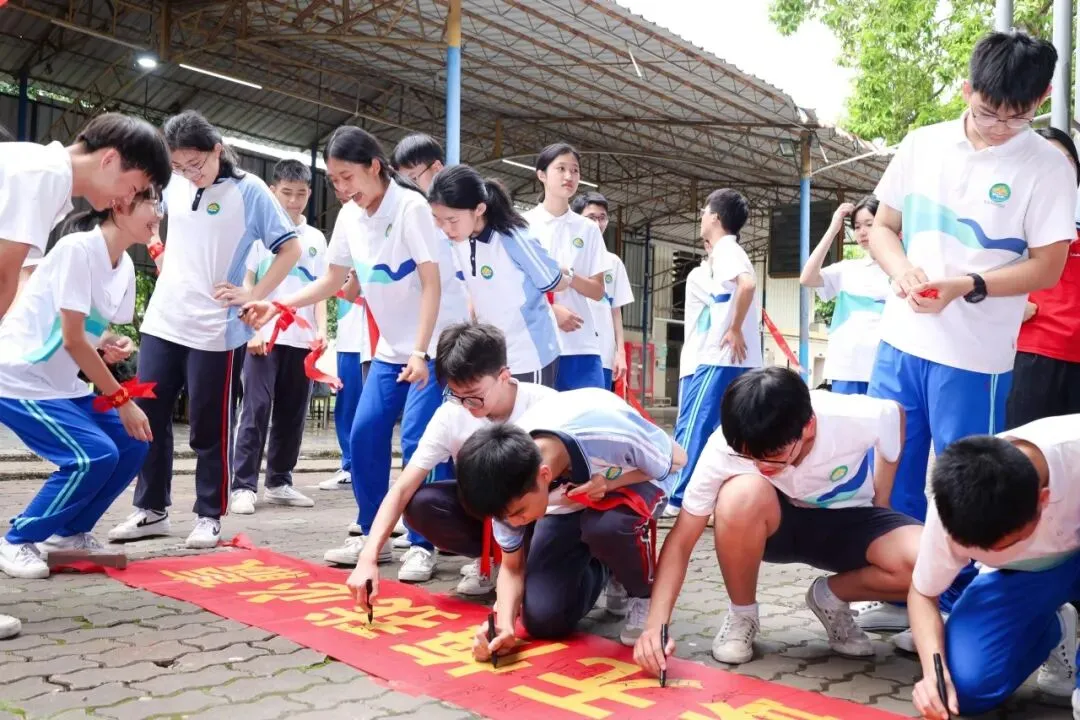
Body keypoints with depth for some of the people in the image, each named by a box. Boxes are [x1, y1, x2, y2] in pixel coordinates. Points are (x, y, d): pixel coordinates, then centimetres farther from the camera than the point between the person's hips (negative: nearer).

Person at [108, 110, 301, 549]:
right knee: (148, 417, 9)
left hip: (215, 329, -5)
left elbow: (291, 249, -8)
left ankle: (209, 516, 16)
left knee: (210, 428, 3)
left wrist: (255, 295, -13)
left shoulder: (248, 190, -8)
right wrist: (159, 255, 12)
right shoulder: (172, 183, 7)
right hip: (161, 322, 5)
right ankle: (151, 510, 22)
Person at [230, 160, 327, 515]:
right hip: (264, 336, -4)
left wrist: (321, 329, -1)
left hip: (302, 339, 4)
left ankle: (279, 482, 18)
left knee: (292, 414, 8)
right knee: (256, 410, -5)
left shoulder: (316, 239, 12)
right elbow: (246, 282, 0)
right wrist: (252, 328, -9)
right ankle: (243, 486, 0)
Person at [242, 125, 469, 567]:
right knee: (364, 434, 3)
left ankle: (423, 543, 1)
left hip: (436, 341, -7)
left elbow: (432, 284, -19)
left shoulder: (410, 207, -16)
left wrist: (421, 352, -26)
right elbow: (333, 280, 13)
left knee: (418, 441, -13)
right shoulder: (349, 215, 3)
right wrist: (277, 306, 1)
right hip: (392, 345, 7)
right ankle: (372, 536, 16)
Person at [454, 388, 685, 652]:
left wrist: (610, 484, -34)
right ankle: (607, 572, 18)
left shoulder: (609, 436, -41)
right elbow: (512, 566, -11)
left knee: (605, 526, -39)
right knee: (542, 620, -13)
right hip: (565, 506, 3)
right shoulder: (510, 486, -26)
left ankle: (645, 595, -6)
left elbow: (677, 459, -19)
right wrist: (504, 625, -30)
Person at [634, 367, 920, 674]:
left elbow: (895, 414, -4)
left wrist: (880, 503, -2)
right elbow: (681, 541, -26)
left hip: (848, 521, 1)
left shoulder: (857, 420, -31)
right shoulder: (726, 447, -31)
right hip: (775, 525, -1)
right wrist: (656, 625, -37)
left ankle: (831, 597, 3)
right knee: (741, 496, -38)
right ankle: (742, 614, -9)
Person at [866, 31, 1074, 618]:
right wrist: (901, 269, -10)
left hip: (975, 355, -3)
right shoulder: (922, 145, 6)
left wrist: (967, 286, -21)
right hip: (900, 340, 4)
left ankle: (952, 607, 22)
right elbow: (882, 227, 11)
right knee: (892, 477, 11)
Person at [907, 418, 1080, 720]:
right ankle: (1052, 631, 10)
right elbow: (922, 594, -13)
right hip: (1019, 572, 2)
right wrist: (934, 670, -31)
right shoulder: (951, 513, -28)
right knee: (967, 685, -18)